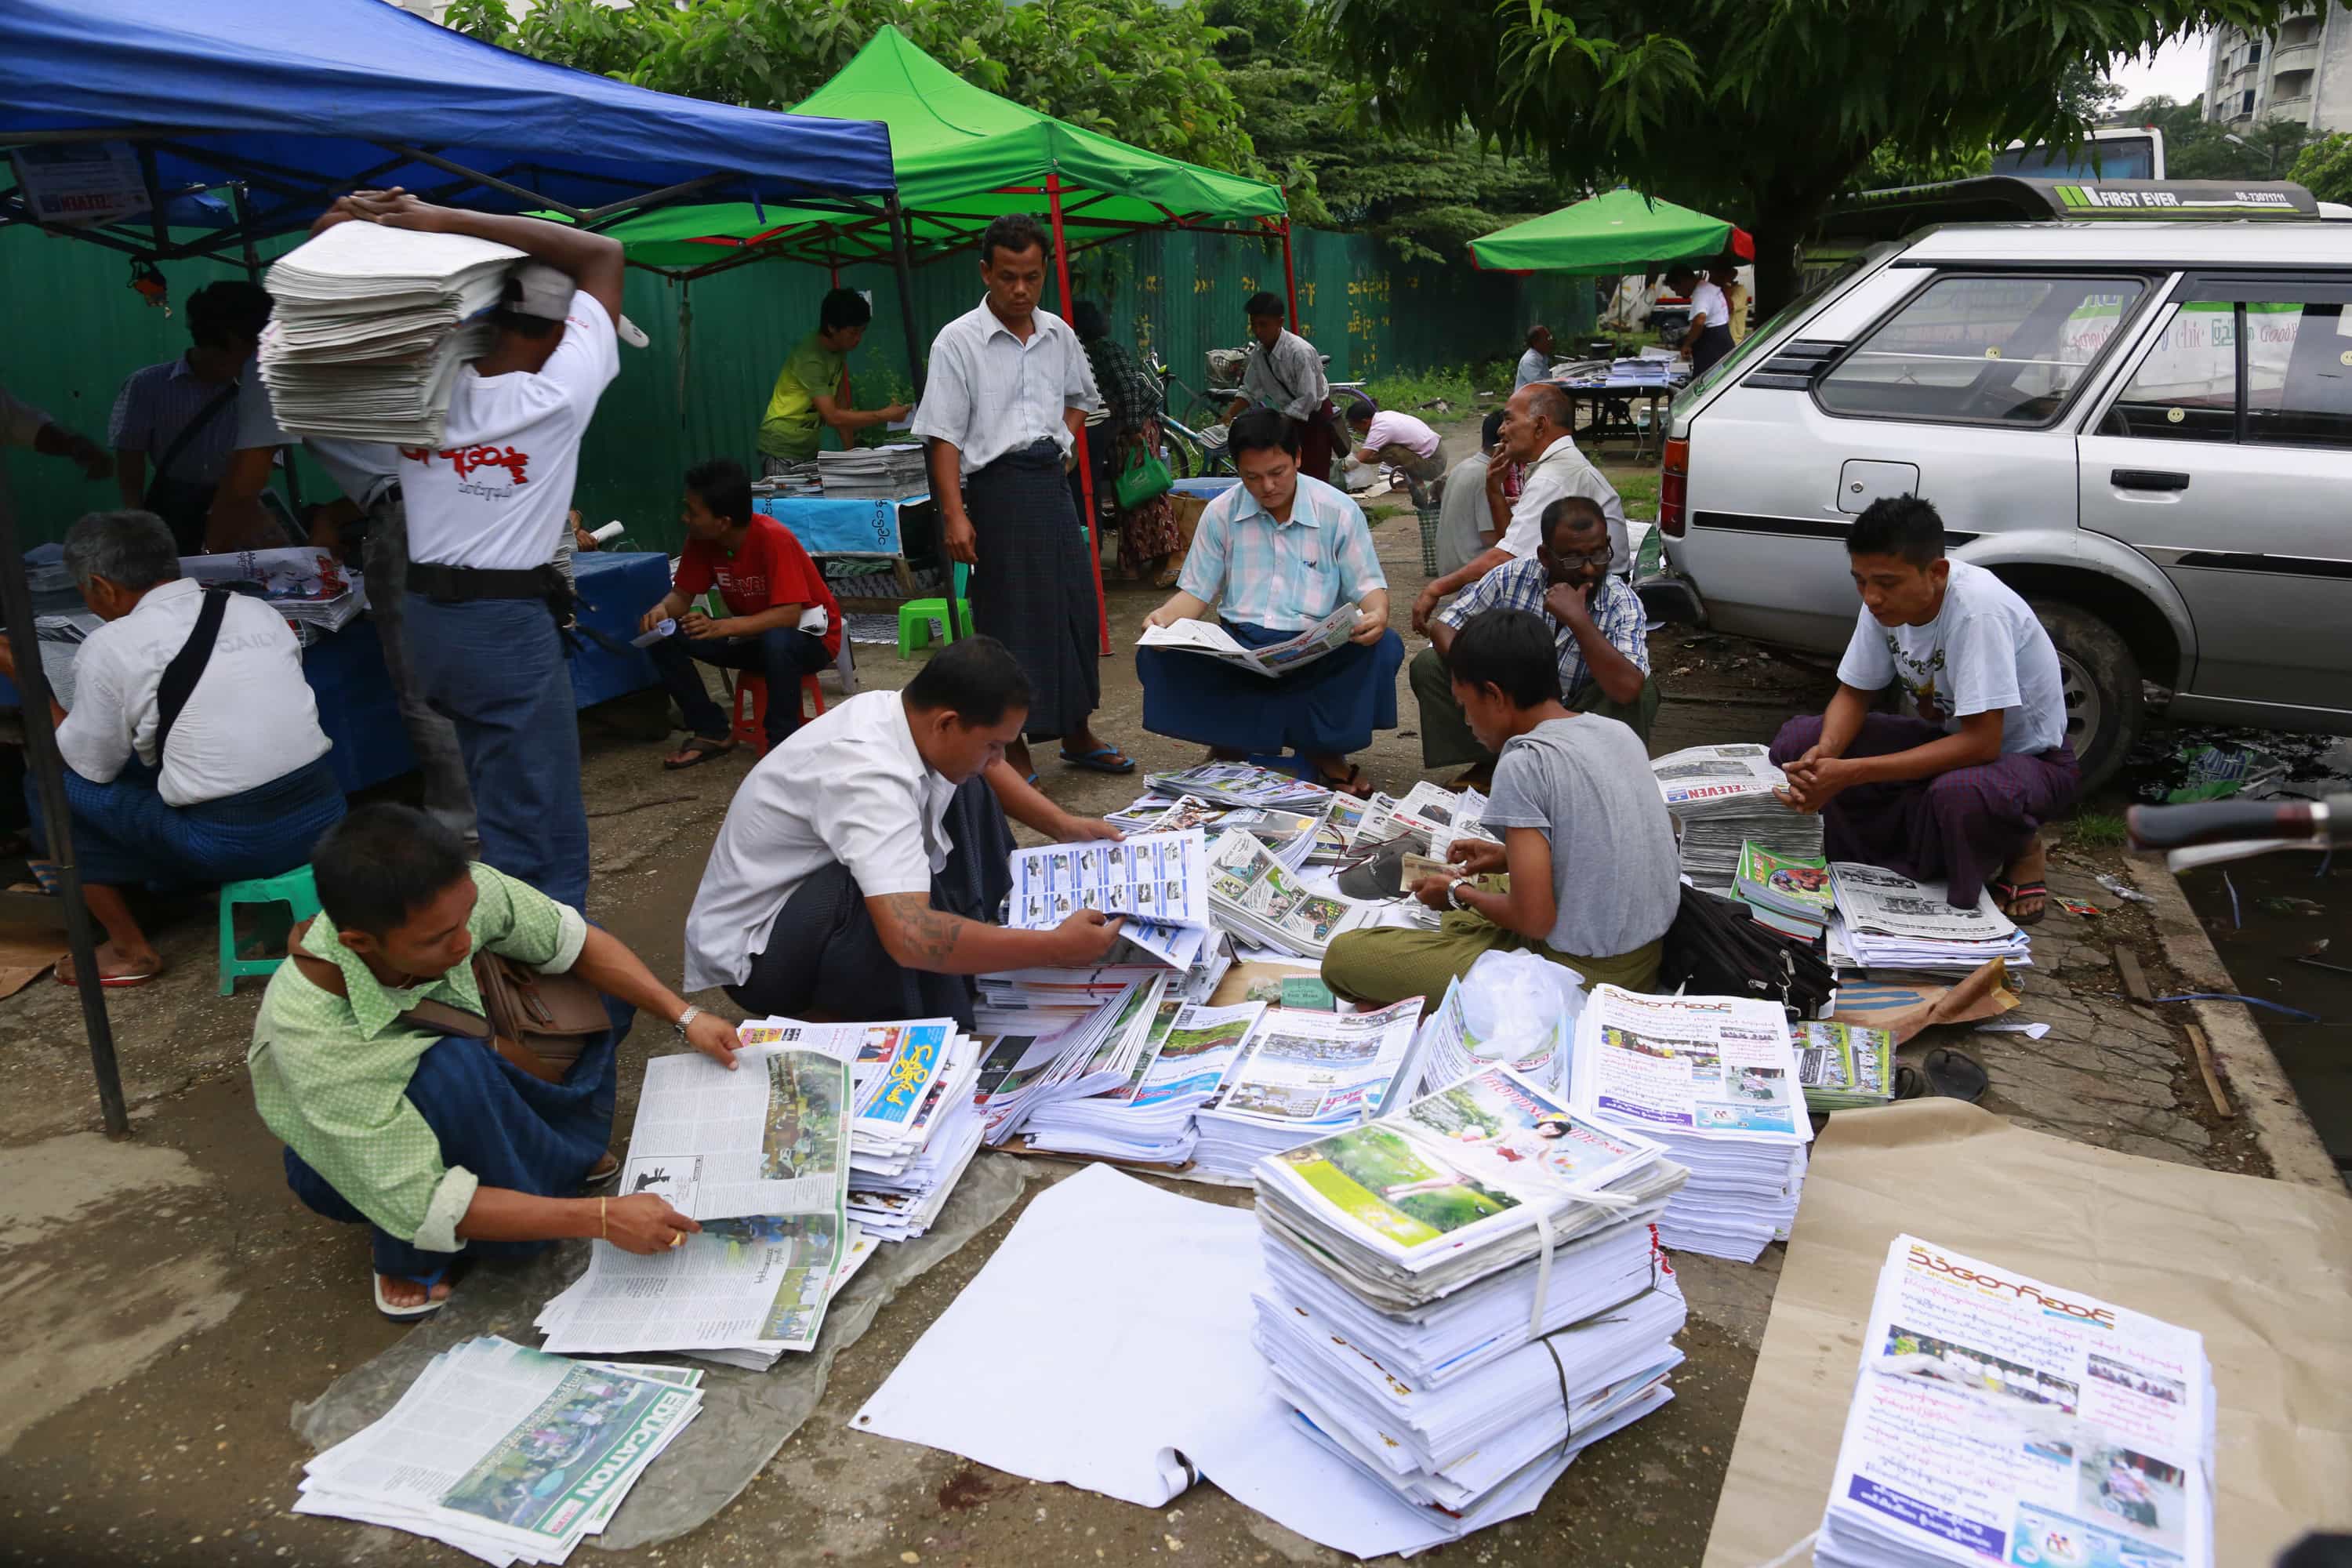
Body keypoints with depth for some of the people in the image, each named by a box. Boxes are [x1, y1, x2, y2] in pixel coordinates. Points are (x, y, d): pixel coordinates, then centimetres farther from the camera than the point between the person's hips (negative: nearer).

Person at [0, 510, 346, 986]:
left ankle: (131, 950, 18)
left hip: (229, 846, -6)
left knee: (49, 785, 14)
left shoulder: (110, 647, -5)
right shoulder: (259, 610, 9)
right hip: (324, 815, 6)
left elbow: (93, 767, 6)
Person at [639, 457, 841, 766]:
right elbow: (682, 594, -1)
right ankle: (712, 731, -1)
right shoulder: (701, 539, -10)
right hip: (753, 636, 7)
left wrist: (722, 627, -44)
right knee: (662, 636, -11)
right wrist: (661, 610, -25)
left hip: (809, 636, -6)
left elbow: (789, 615, -33)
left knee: (777, 640, -42)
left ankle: (782, 743, -23)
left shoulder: (773, 539, -29)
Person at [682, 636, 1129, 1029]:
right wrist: (1055, 947, -38)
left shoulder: (900, 711, -9)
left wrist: (1064, 826, 4)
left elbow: (985, 768, 14)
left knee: (966, 791, 6)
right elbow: (910, 938, -45)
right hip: (754, 951, -9)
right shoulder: (867, 777, -35)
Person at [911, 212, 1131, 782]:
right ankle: (1014, 750, 9)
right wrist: (955, 515, -18)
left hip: (1051, 481, 6)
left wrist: (1065, 442, 10)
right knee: (1008, 617, -2)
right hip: (998, 486, -6)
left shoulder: (1058, 334, 10)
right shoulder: (959, 340, -7)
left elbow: (1081, 397, 29)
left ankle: (1077, 733, 24)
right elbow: (944, 436, -11)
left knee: (1075, 603, 9)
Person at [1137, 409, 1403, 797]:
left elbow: (1369, 585, 2)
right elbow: (1197, 590, 10)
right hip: (1240, 646, 1)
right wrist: (1165, 617, -14)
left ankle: (1325, 747, -11)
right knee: (1155, 656, -25)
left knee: (1384, 649, -32)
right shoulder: (1221, 513, 7)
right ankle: (1229, 745, -9)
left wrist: (1377, 615, -24)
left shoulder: (1339, 511, 1)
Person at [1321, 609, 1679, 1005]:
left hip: (1579, 977, -9)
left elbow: (1534, 919, -21)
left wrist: (1458, 894, -3)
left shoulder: (1523, 764, -20)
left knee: (1344, 955, -4)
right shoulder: (1618, 732, 4)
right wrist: (1509, 858, 15)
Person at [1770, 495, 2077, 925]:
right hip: (1947, 737, 6)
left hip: (2030, 757, -6)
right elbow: (1854, 693, -2)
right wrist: (1825, 753, -26)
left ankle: (2020, 848, -5)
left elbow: (1980, 743, -34)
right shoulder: (1886, 601, -13)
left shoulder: (1978, 609, -32)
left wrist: (1851, 773, -38)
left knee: (1958, 794, -42)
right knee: (1795, 745, -12)